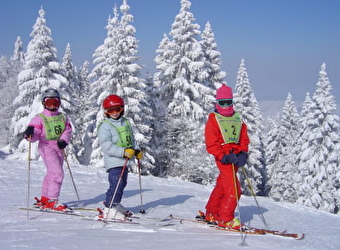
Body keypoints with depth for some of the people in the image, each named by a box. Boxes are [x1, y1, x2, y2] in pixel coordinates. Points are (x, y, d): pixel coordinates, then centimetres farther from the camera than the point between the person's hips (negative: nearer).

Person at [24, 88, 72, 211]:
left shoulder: (63, 117, 12)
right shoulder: (39, 118, -3)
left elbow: (68, 130, 5)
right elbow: (35, 135, -9)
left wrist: (64, 140, -14)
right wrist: (29, 133, -32)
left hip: (59, 148, 6)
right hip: (46, 147, -6)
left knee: (52, 174, 13)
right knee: (57, 173, -18)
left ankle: (44, 199, 26)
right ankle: (52, 201, -11)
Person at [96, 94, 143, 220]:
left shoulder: (126, 123, 14)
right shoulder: (105, 126, -10)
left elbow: (131, 139, 26)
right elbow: (106, 146, -20)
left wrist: (137, 150, 11)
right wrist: (124, 151, -27)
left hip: (124, 161, 8)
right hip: (114, 162, -8)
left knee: (122, 184, 16)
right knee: (116, 184, -15)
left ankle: (115, 204, 30)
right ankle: (109, 210, -11)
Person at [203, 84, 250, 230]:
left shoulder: (237, 119, 14)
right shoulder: (213, 119, -4)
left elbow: (244, 138, 12)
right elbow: (211, 144, -10)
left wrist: (243, 154, -5)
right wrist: (224, 156, -20)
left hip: (235, 157, 6)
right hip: (223, 158, -6)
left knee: (222, 186, 16)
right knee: (234, 190, -10)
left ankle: (211, 214, 31)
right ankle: (225, 219, 2)